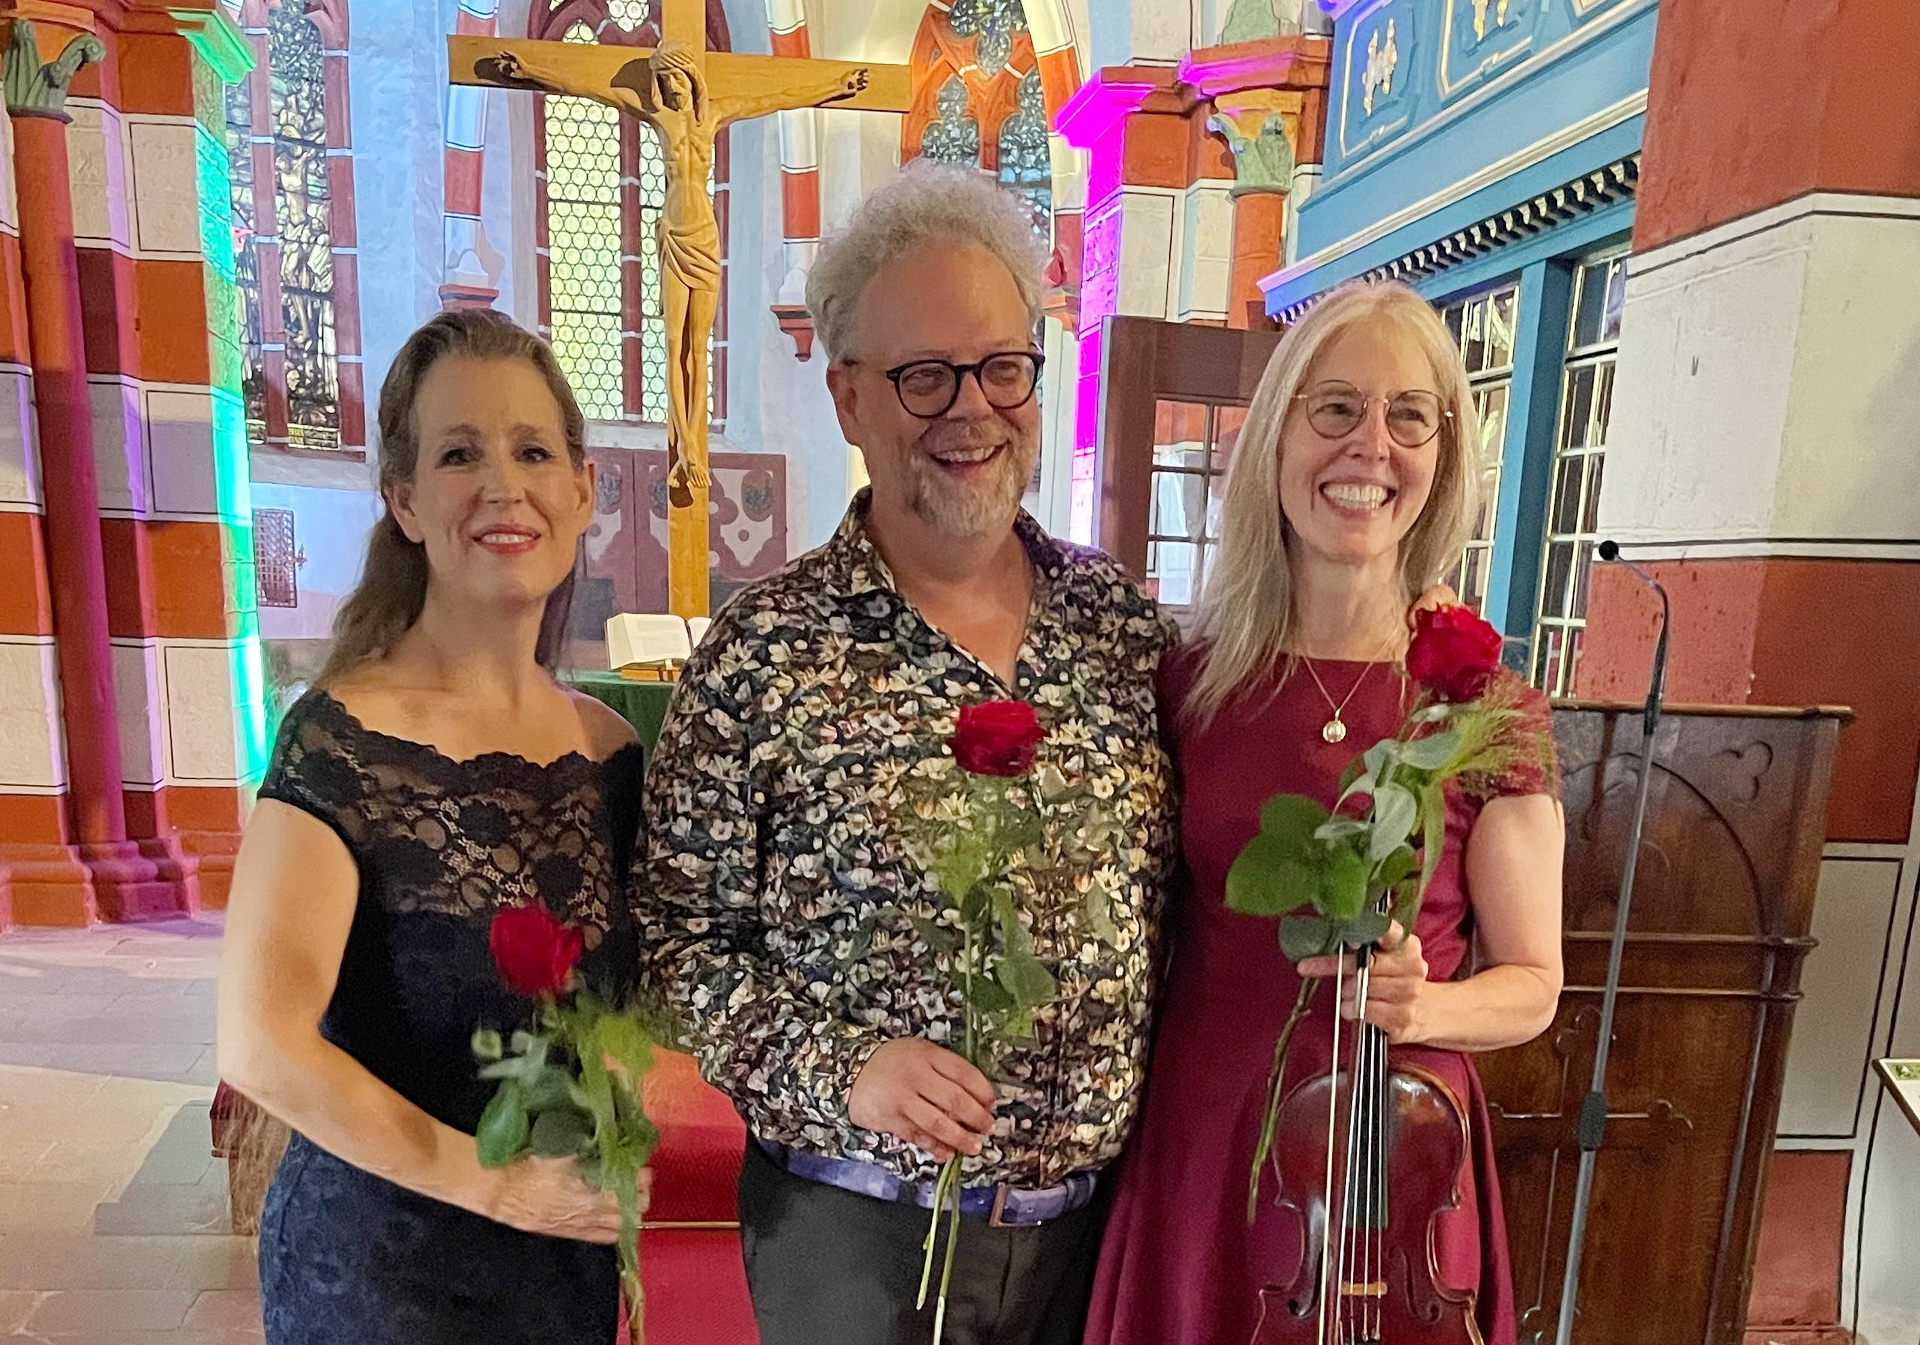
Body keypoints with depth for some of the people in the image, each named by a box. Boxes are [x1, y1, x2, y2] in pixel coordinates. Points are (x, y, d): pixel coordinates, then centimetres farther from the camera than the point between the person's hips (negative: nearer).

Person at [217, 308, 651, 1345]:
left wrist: (614, 1219, 4)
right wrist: (499, 1183, -16)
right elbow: (263, 1046, -22)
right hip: (380, 1260, -4)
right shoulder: (344, 738, -18)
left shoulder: (608, 750, -2)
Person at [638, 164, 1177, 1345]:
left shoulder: (1130, 625, -3)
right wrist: (836, 1068, -19)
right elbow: (682, 929, -8)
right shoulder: (765, 652, -14)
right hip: (855, 1230, -3)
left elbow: (1177, 891, 5)